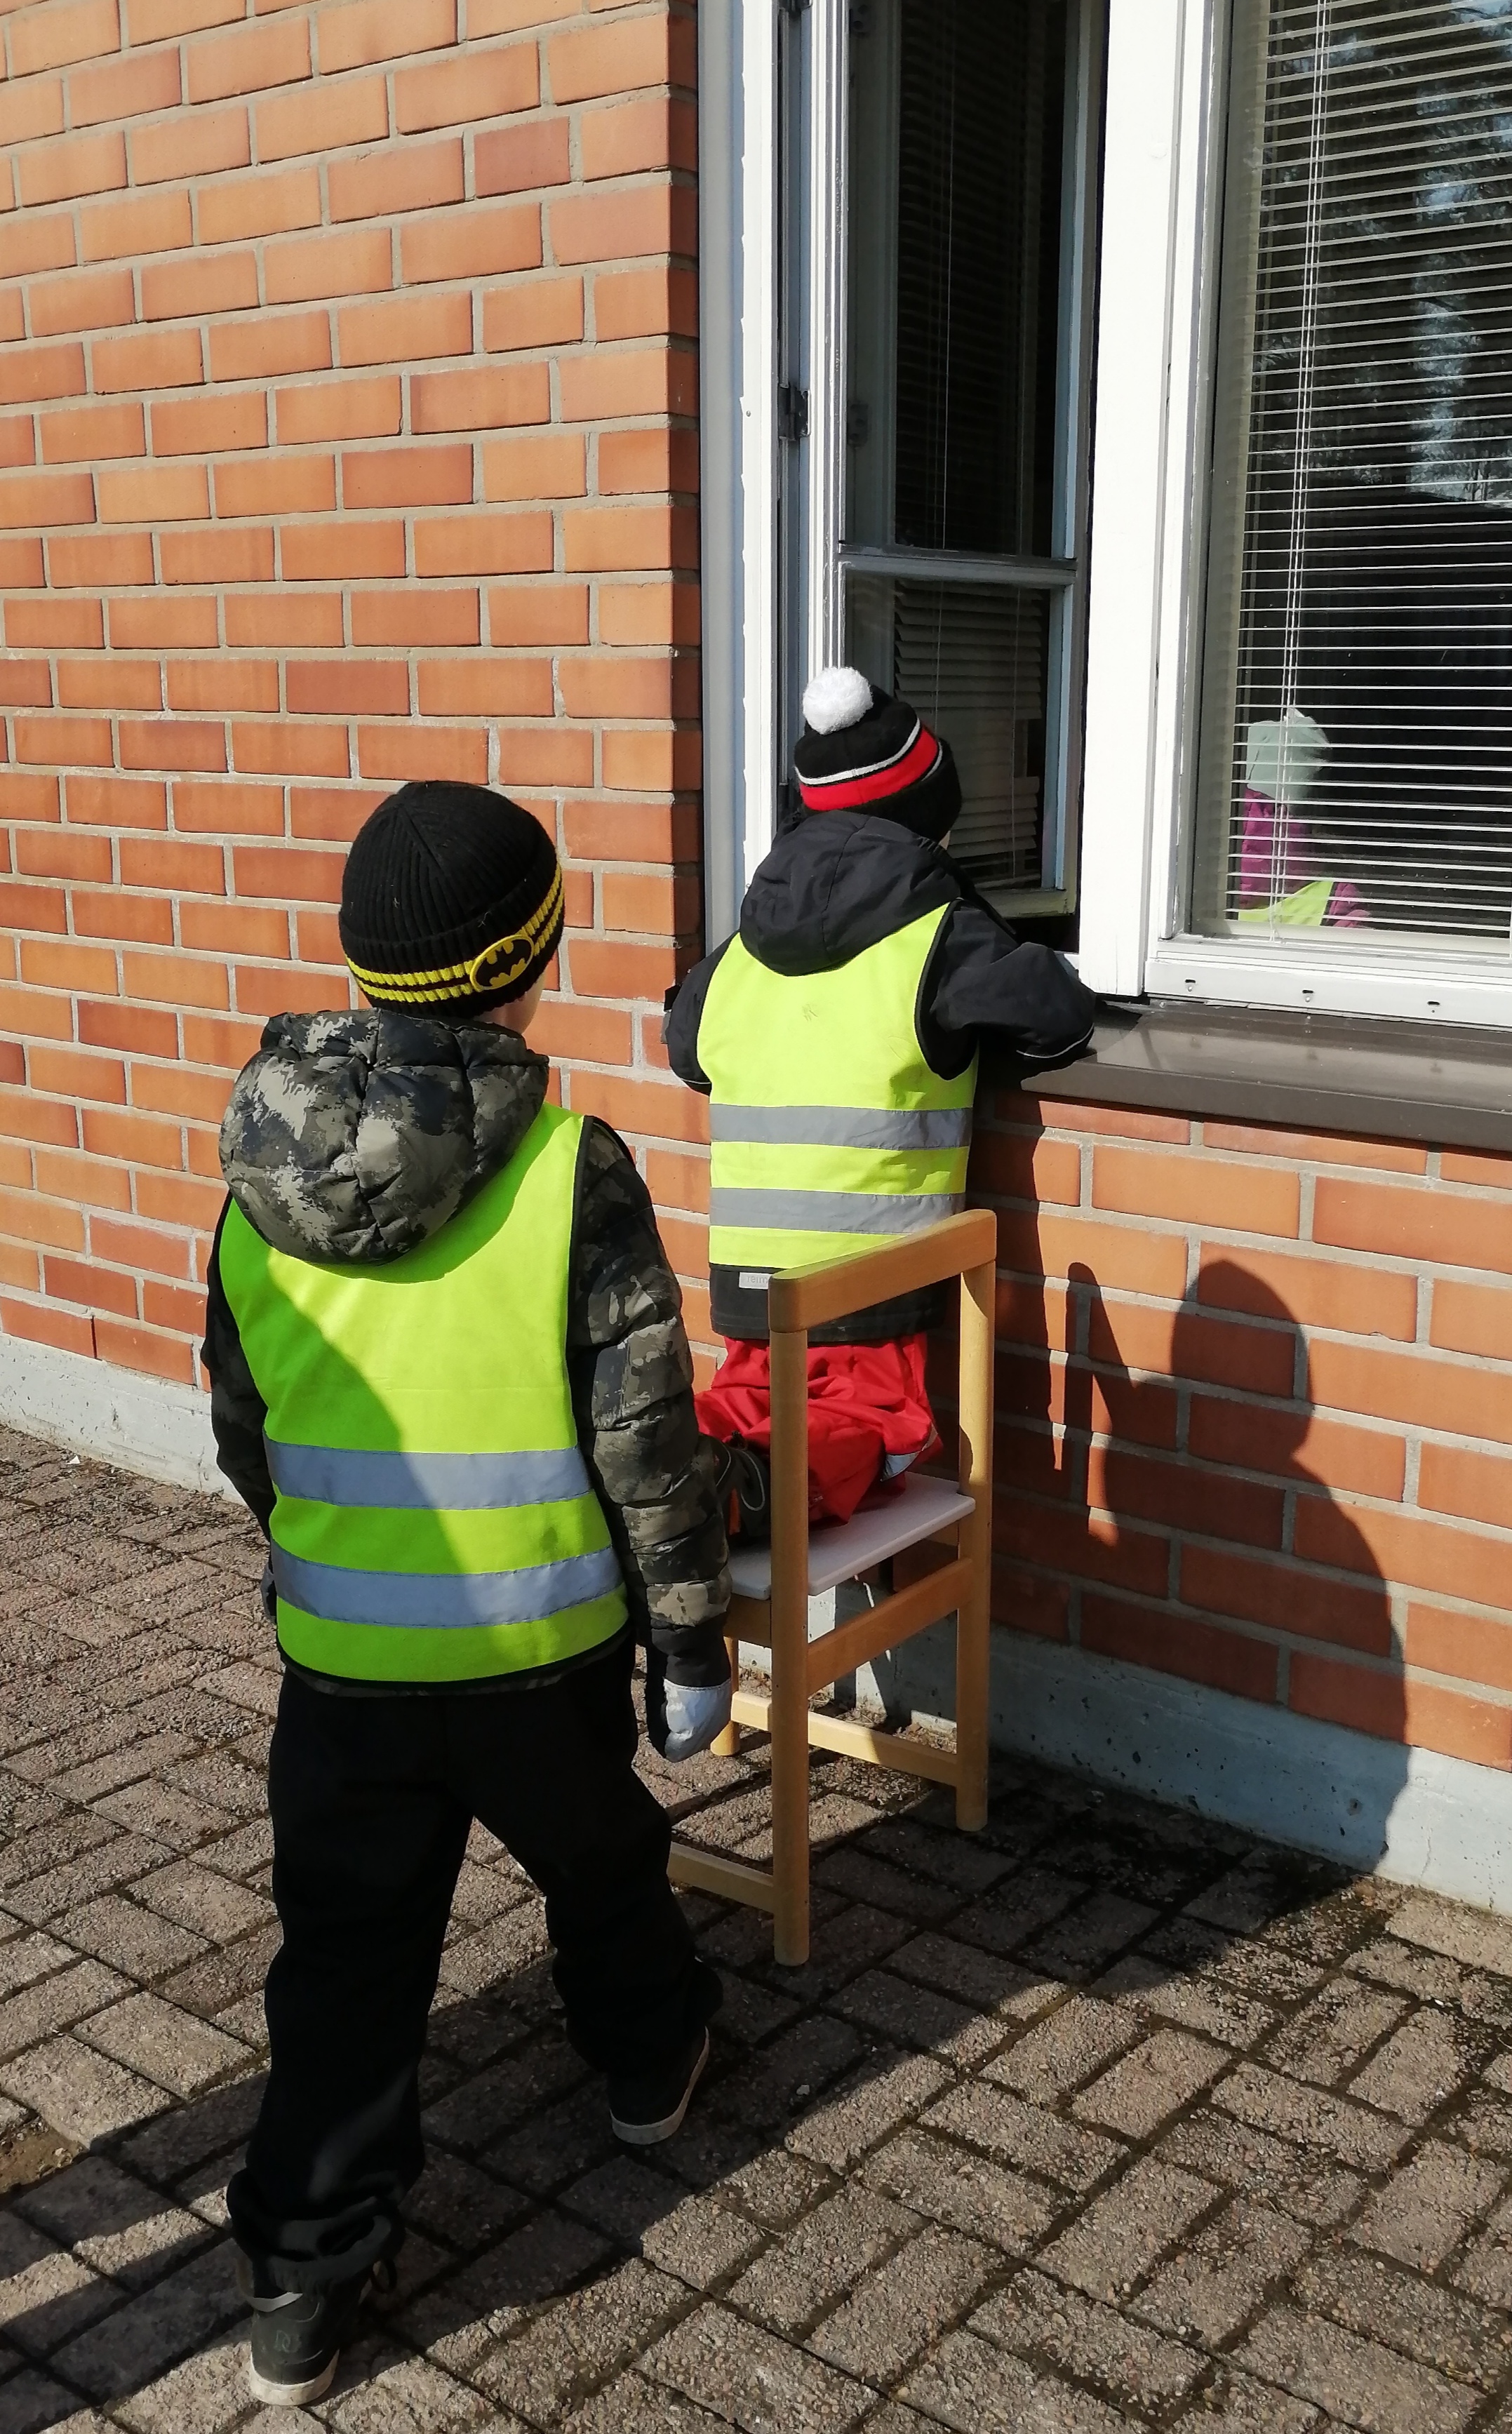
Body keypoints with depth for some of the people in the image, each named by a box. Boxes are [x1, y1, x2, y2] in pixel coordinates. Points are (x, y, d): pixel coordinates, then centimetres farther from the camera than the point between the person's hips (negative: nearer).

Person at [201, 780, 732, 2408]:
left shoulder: (263, 1176, -3)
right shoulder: (573, 1170, -17)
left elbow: (243, 1434, 7)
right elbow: (647, 1444, -14)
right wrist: (693, 1640, -2)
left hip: (338, 1648, 2)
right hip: (539, 1645, -2)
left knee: (347, 1959, 14)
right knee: (597, 1861, 25)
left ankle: (303, 2282, 21)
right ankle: (650, 2059, 50)